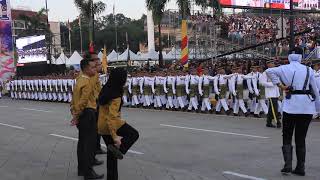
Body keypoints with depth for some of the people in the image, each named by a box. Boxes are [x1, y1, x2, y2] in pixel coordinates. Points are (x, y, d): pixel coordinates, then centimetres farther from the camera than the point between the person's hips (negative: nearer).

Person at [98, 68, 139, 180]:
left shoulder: (106, 89, 1)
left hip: (101, 126, 8)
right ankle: (118, 148, -10)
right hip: (112, 124, -8)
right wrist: (115, 136, -28)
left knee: (111, 153, 18)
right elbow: (111, 117, -28)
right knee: (134, 134, 12)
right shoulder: (116, 97, -24)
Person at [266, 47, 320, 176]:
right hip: (307, 107, 2)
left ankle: (288, 165, -6)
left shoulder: (285, 69, 1)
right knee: (301, 138, 11)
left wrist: (280, 85, -10)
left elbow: (269, 71, -17)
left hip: (291, 105, -2)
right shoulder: (308, 70, 6)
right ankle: (300, 168, 13)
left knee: (287, 138, 9)